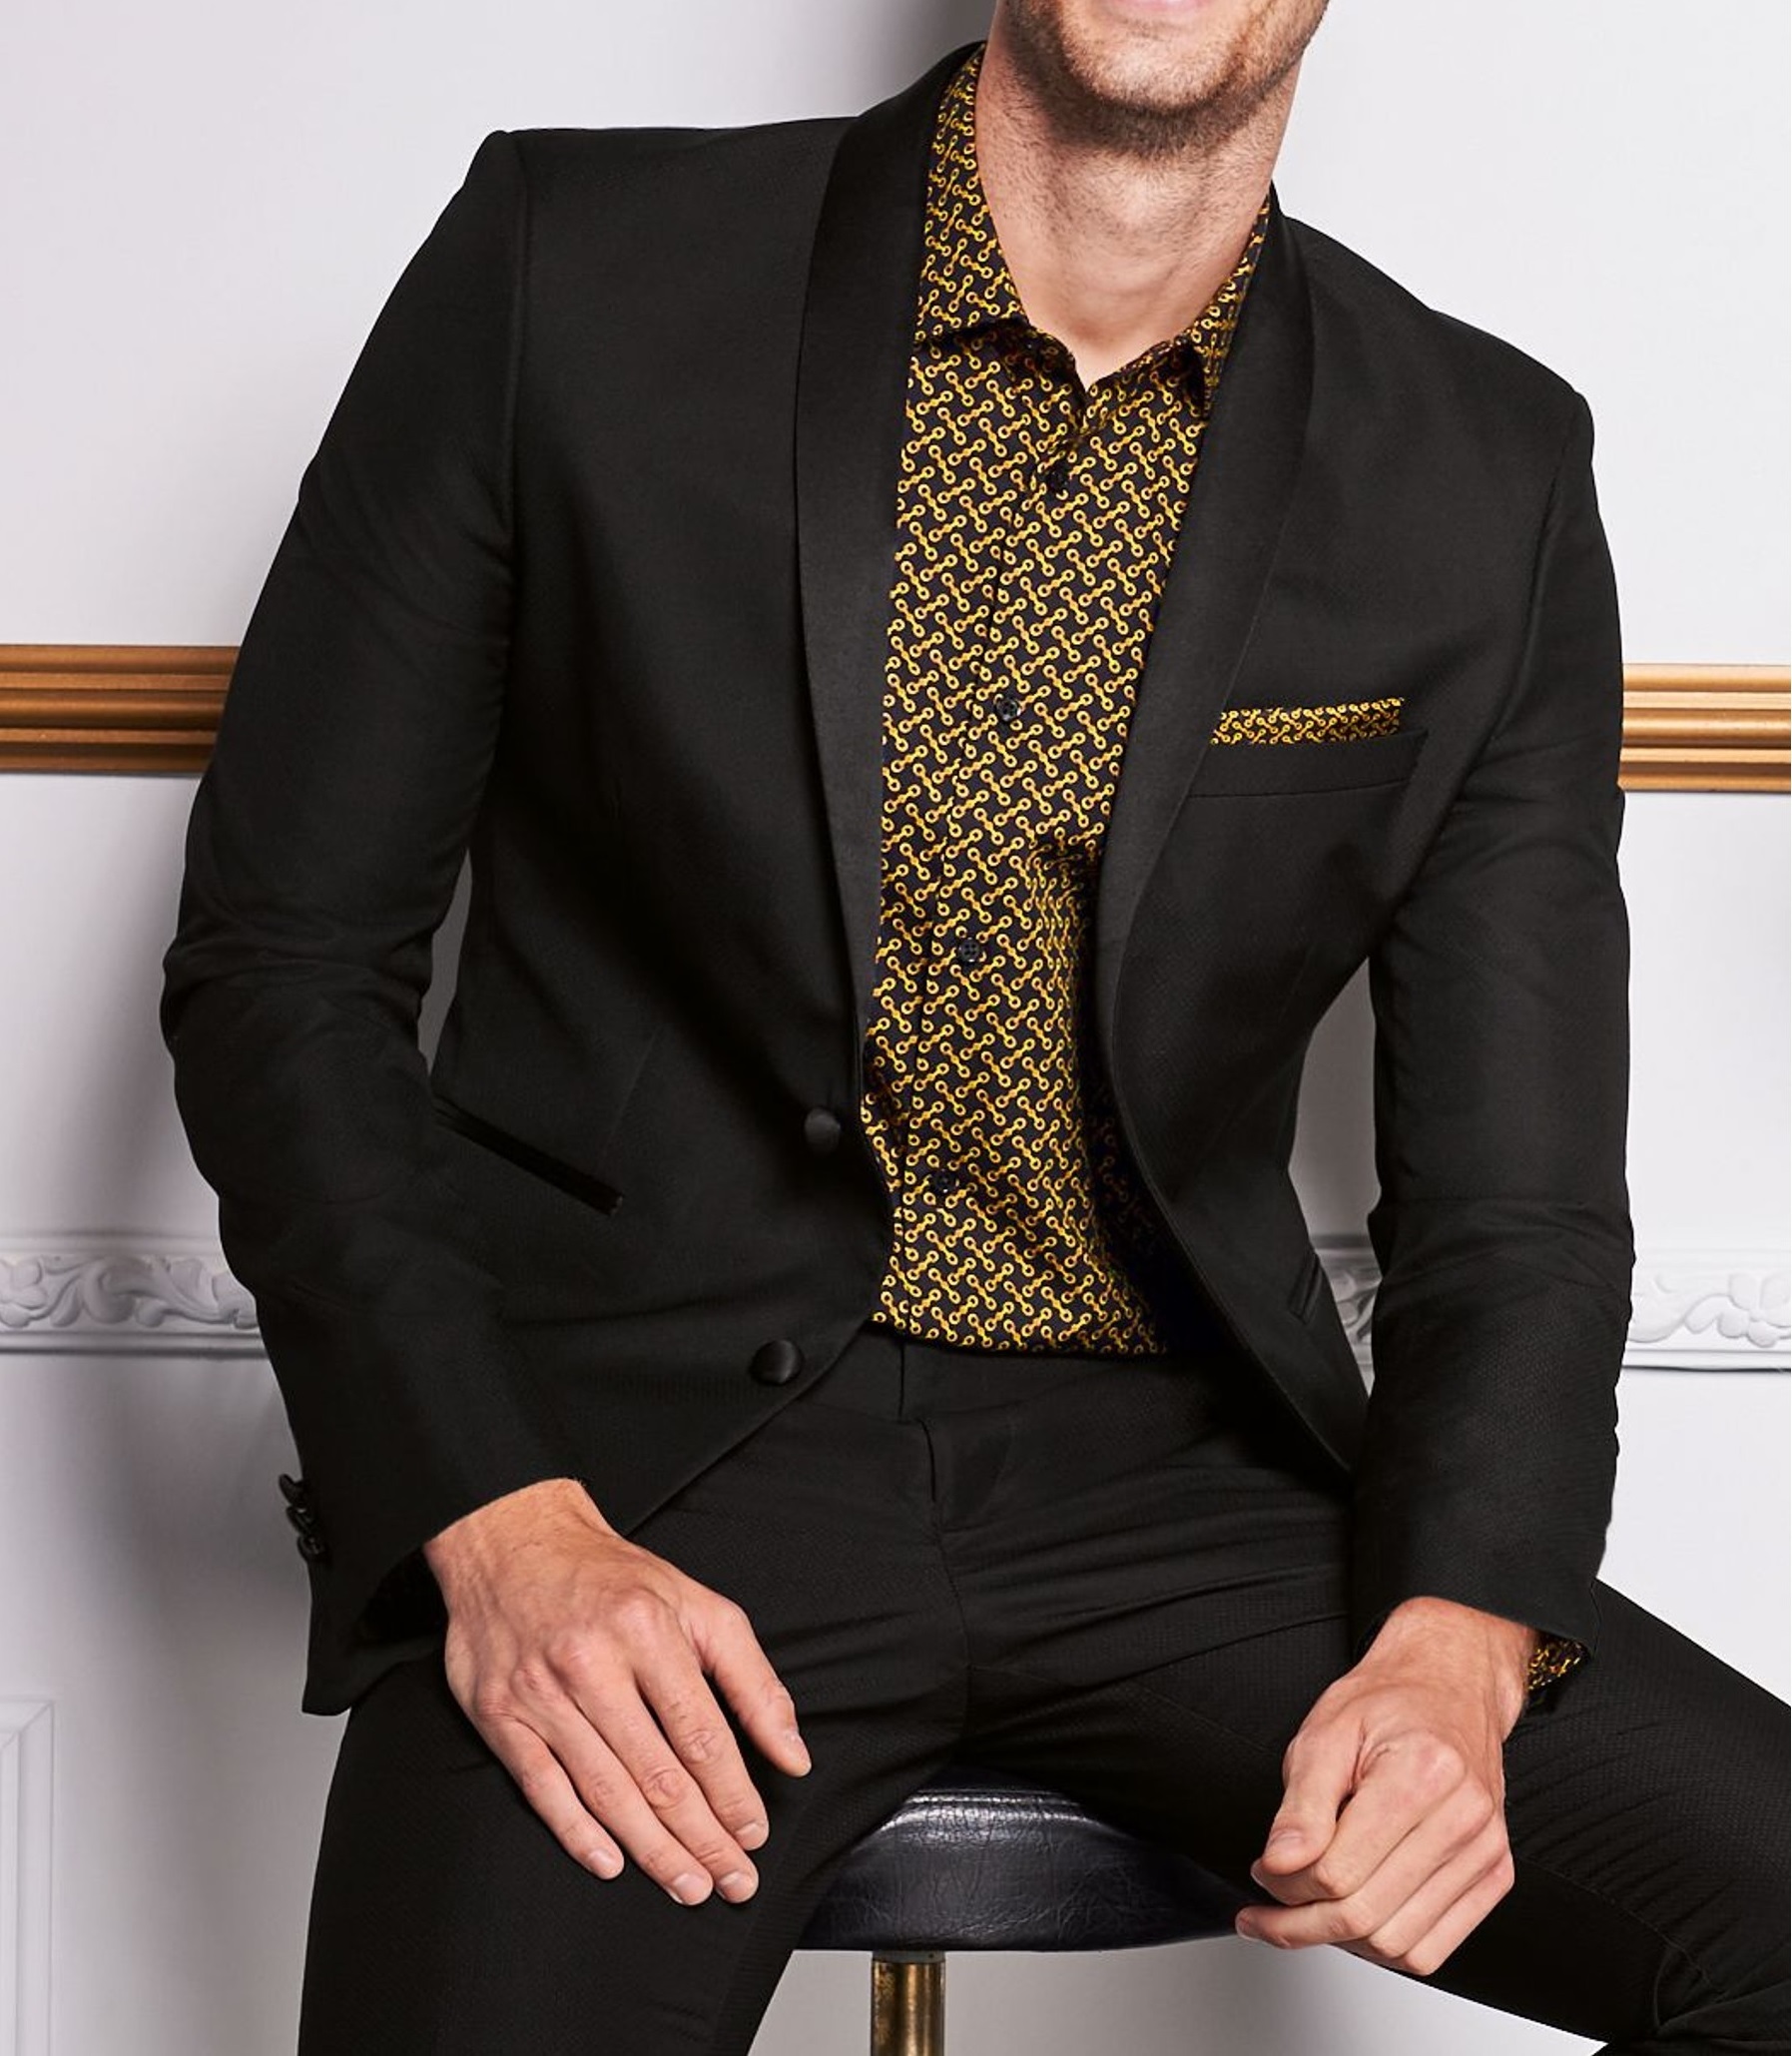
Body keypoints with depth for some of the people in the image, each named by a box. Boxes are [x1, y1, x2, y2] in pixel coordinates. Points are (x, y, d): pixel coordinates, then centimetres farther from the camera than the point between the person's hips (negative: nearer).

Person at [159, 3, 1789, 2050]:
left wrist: (1454, 1647, -16)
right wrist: (499, 1522, -14)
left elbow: (1513, 1204, 4)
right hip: (638, 1450, -2)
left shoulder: (1489, 478, 2)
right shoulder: (569, 269, -3)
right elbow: (279, 963, -1)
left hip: (1175, 1487, 2)